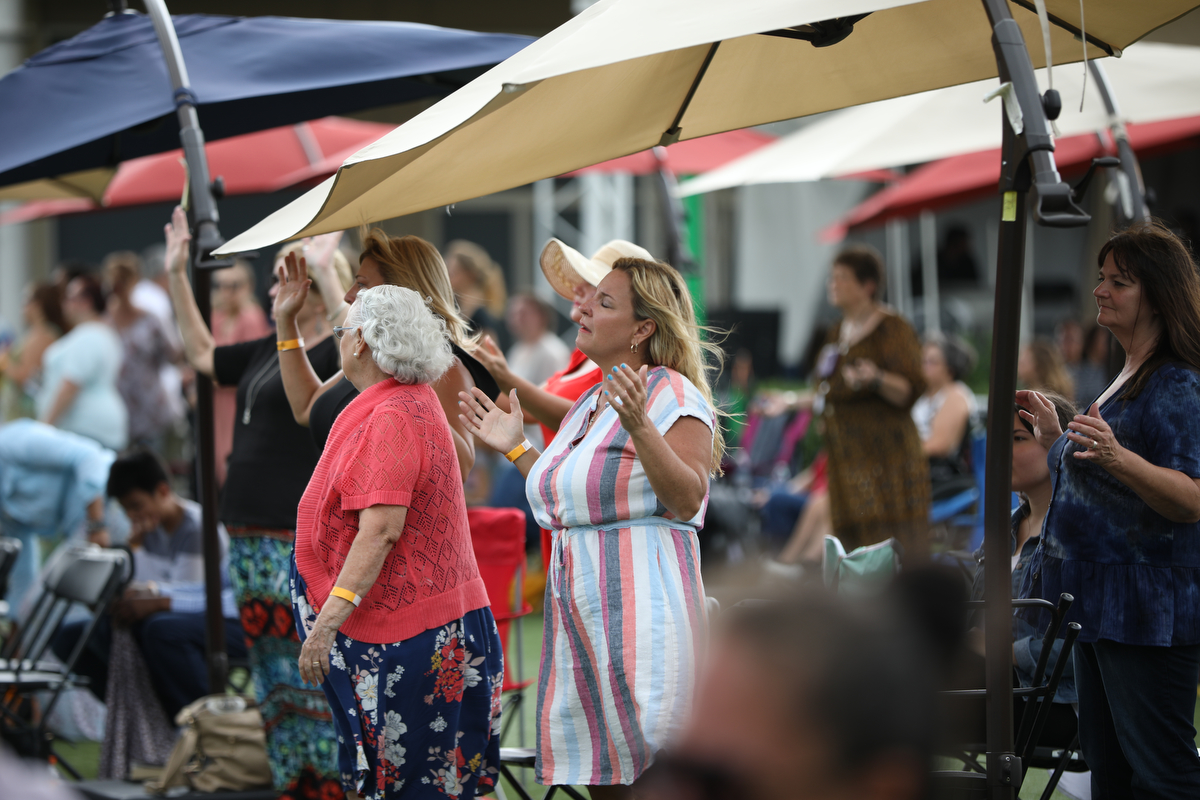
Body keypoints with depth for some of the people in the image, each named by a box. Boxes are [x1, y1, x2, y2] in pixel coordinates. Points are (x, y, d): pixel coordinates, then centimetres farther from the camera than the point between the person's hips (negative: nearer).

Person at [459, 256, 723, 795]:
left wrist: (639, 427, -29)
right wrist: (514, 449, 22)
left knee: (645, 751, -6)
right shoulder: (588, 405, 18)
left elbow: (687, 499, -18)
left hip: (640, 603, -8)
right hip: (577, 604, 8)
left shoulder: (670, 393, -7)